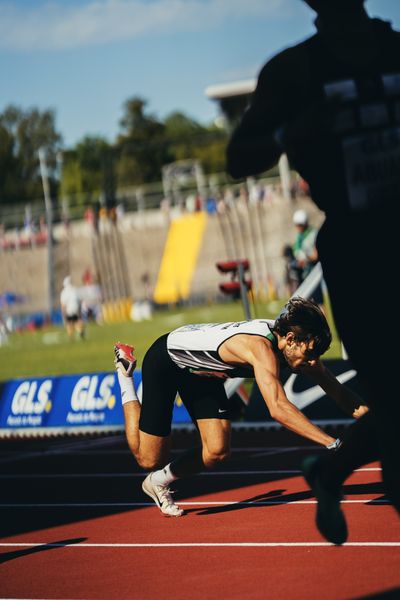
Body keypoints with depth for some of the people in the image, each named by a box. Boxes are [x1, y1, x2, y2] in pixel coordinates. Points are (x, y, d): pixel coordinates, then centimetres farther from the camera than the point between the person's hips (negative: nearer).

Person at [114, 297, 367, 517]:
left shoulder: (298, 345, -18)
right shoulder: (262, 348, -42)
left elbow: (338, 391, -10)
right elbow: (278, 408, -56)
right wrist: (333, 444, -61)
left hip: (202, 373, 7)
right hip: (164, 359, -7)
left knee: (217, 452, -7)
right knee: (150, 460, 3)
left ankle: (159, 482, 21)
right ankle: (126, 374, 24)